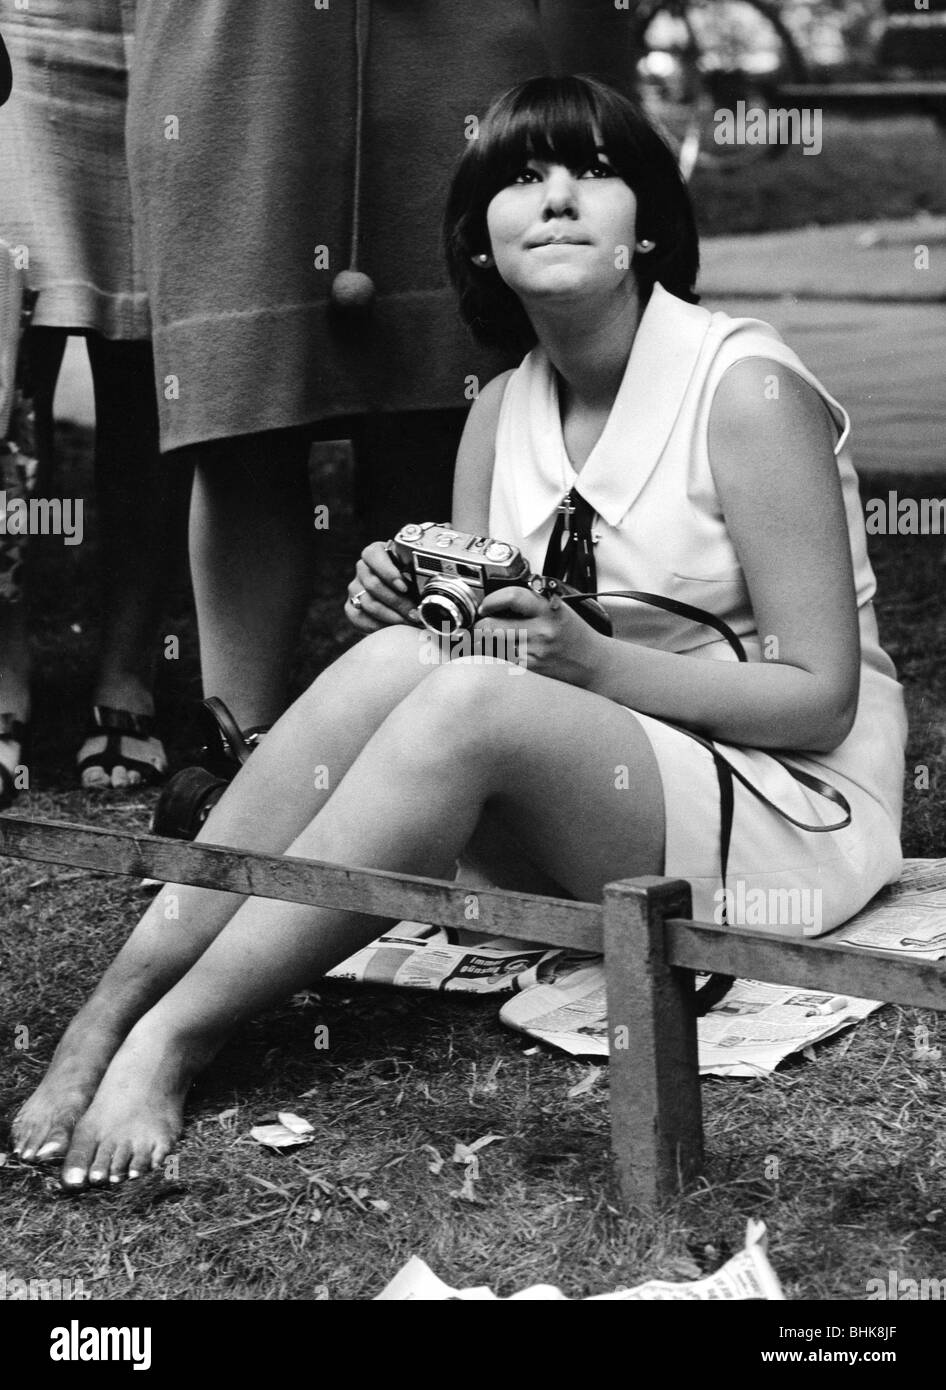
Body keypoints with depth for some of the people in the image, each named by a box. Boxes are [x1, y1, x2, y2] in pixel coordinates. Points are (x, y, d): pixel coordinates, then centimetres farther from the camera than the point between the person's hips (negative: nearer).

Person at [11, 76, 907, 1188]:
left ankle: (169, 1036, -29)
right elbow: (486, 649, 8)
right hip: (583, 827, 5)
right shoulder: (503, 410, 6)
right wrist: (410, 606, -15)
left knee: (473, 701, -31)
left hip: (791, 818, -5)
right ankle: (107, 1014, -28)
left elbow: (823, 696, -14)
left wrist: (594, 661, -24)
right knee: (396, 657, -24)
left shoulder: (746, 388, -13)